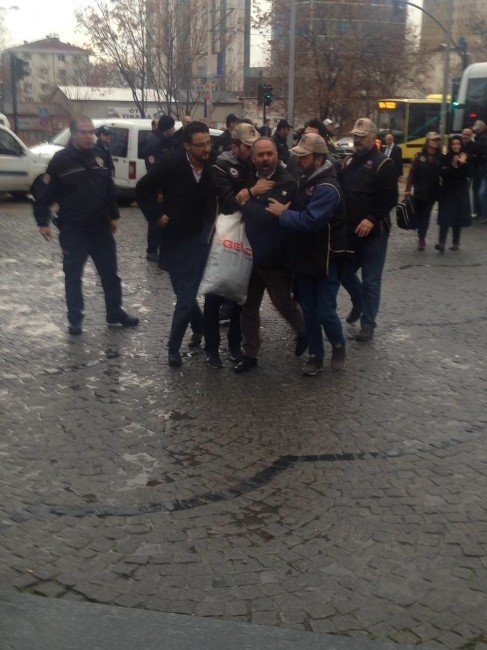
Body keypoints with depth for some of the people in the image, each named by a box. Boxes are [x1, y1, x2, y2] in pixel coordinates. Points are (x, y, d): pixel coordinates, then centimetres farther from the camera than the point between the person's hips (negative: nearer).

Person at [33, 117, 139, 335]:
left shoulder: (99, 159, 7)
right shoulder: (61, 160, -8)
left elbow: (110, 190, 16)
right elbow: (45, 194, -7)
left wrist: (114, 216, 16)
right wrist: (43, 222, -10)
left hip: (101, 227, 5)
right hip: (73, 230, -4)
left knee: (110, 273, 11)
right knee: (73, 276, 6)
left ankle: (115, 313, 25)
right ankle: (75, 319, 18)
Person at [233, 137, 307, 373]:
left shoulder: (287, 183, -15)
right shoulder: (250, 180, 6)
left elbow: (269, 216, -25)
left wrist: (246, 201, -13)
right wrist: (252, 192, -19)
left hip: (276, 258, -5)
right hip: (251, 254, 6)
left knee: (283, 303, 12)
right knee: (248, 307, 10)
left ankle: (304, 332, 42)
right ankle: (250, 354, 24)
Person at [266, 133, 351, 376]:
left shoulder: (327, 188, -21)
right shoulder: (306, 180, 9)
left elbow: (310, 220, -31)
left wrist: (283, 213, -19)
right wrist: (286, 211, 0)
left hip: (326, 261, -8)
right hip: (304, 258, 8)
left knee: (325, 313, 0)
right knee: (309, 311, 12)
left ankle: (338, 346, 26)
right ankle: (316, 355, 25)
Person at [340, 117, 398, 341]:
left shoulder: (383, 163, -9)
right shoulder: (349, 161, 12)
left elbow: (390, 198, -15)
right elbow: (341, 191, 17)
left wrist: (372, 219, -24)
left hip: (373, 231, -7)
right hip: (349, 231, 7)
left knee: (370, 280, 1)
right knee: (344, 272, 15)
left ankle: (368, 323, 11)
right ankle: (359, 302, 41)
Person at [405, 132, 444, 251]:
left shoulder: (440, 158, 0)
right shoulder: (420, 157, -3)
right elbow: (411, 173, -5)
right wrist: (408, 189, -11)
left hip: (432, 192, 0)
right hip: (418, 191, 0)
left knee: (425, 215, 1)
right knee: (419, 214, 11)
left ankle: (421, 238, 5)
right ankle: (421, 237, 29)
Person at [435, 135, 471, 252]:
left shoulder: (466, 158, 3)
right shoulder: (446, 158, 0)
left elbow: (468, 174, -7)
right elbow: (443, 174, -9)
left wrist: (463, 163, -21)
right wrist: (453, 165, -20)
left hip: (461, 192, 1)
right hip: (447, 191, -1)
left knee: (458, 218, 5)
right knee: (445, 217, -10)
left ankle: (456, 243, 17)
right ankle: (441, 242, -15)